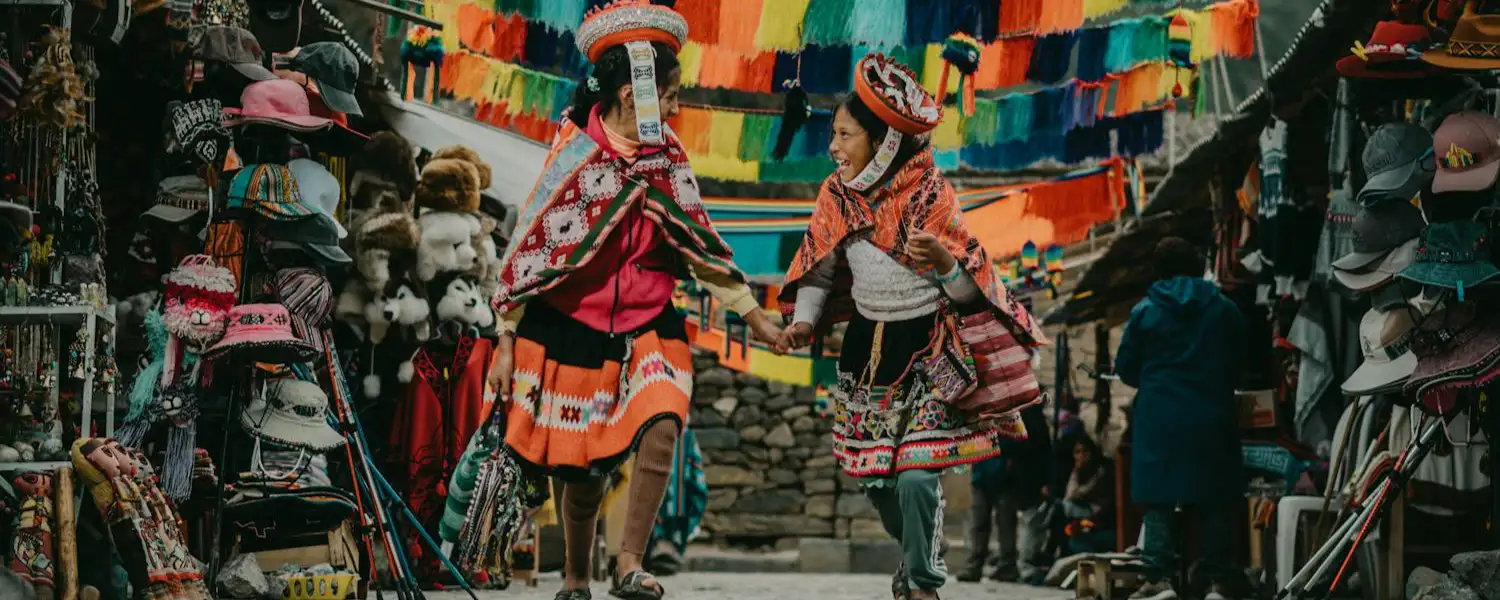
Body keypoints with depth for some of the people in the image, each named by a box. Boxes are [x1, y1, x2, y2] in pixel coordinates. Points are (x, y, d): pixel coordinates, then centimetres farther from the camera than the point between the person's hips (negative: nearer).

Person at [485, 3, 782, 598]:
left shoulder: (667, 156, 1)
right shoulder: (576, 154, -12)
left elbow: (697, 242, 10)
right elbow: (531, 245, -8)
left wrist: (754, 315, 11)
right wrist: (506, 341, -9)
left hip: (646, 327, 3)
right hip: (571, 327, -3)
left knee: (660, 428, -23)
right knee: (582, 471, 4)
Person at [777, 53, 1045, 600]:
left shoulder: (930, 196, -13)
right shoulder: (837, 196, -3)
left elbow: (969, 293, -13)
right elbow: (819, 269, 11)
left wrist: (945, 261, -33)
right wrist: (803, 321, -4)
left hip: (926, 349, -4)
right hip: (867, 345, 4)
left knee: (916, 474, -14)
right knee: (873, 474, 9)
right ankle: (918, 550, 37)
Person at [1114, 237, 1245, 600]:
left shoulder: (1145, 311, -1)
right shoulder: (1225, 309, 3)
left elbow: (1125, 368, 4)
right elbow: (1238, 365, 10)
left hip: (1160, 418, -2)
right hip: (1212, 417, 2)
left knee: (1158, 500, 1)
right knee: (1214, 500, 7)